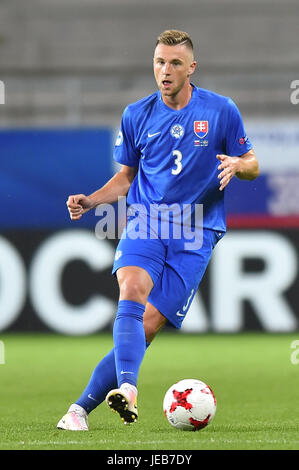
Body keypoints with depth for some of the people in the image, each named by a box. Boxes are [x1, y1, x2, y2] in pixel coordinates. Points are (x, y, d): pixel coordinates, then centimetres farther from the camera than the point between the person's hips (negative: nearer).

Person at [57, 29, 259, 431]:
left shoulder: (221, 110, 1)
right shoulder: (136, 115, 7)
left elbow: (252, 164, 8)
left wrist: (237, 164, -16)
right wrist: (90, 201, 1)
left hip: (195, 233, -1)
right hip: (145, 222, 1)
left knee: (148, 325, -10)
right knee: (132, 289, -29)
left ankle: (84, 406, -6)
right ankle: (127, 388, -44)